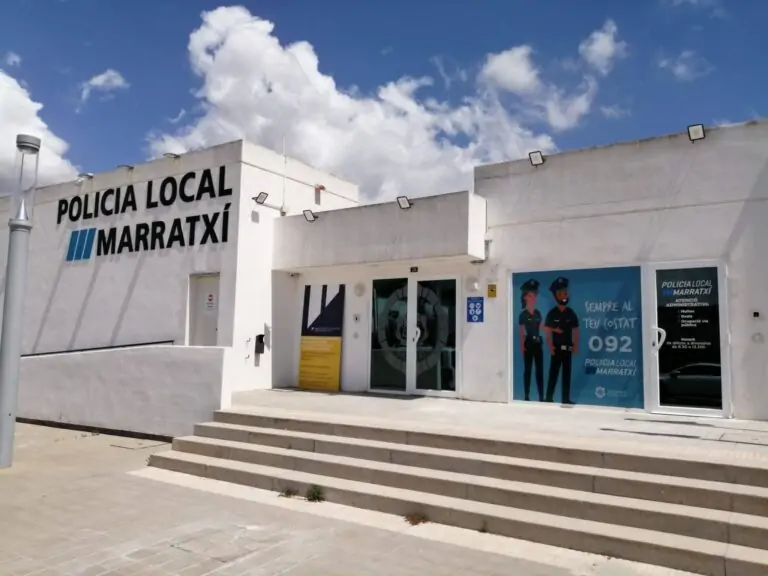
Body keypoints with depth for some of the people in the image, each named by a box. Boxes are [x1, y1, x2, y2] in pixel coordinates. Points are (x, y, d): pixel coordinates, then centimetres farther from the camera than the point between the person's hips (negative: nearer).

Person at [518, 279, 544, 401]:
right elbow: (521, 333, -7)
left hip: (538, 343, 5)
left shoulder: (538, 313, 10)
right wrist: (522, 347, -12)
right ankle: (527, 396, 7)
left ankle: (541, 396, 10)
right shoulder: (523, 315, -5)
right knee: (527, 369, 1)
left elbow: (541, 329, 12)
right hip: (528, 344, -5)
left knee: (540, 369, 5)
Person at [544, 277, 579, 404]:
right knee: (553, 372, -1)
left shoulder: (571, 313, 3)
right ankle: (549, 398, 5)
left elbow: (575, 330, 5)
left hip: (568, 348, 3)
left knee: (567, 373, 8)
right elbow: (548, 331, -7)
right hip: (556, 348, -3)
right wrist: (550, 346, -13)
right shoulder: (552, 313, -5)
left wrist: (576, 346, 0)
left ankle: (566, 398, 15)